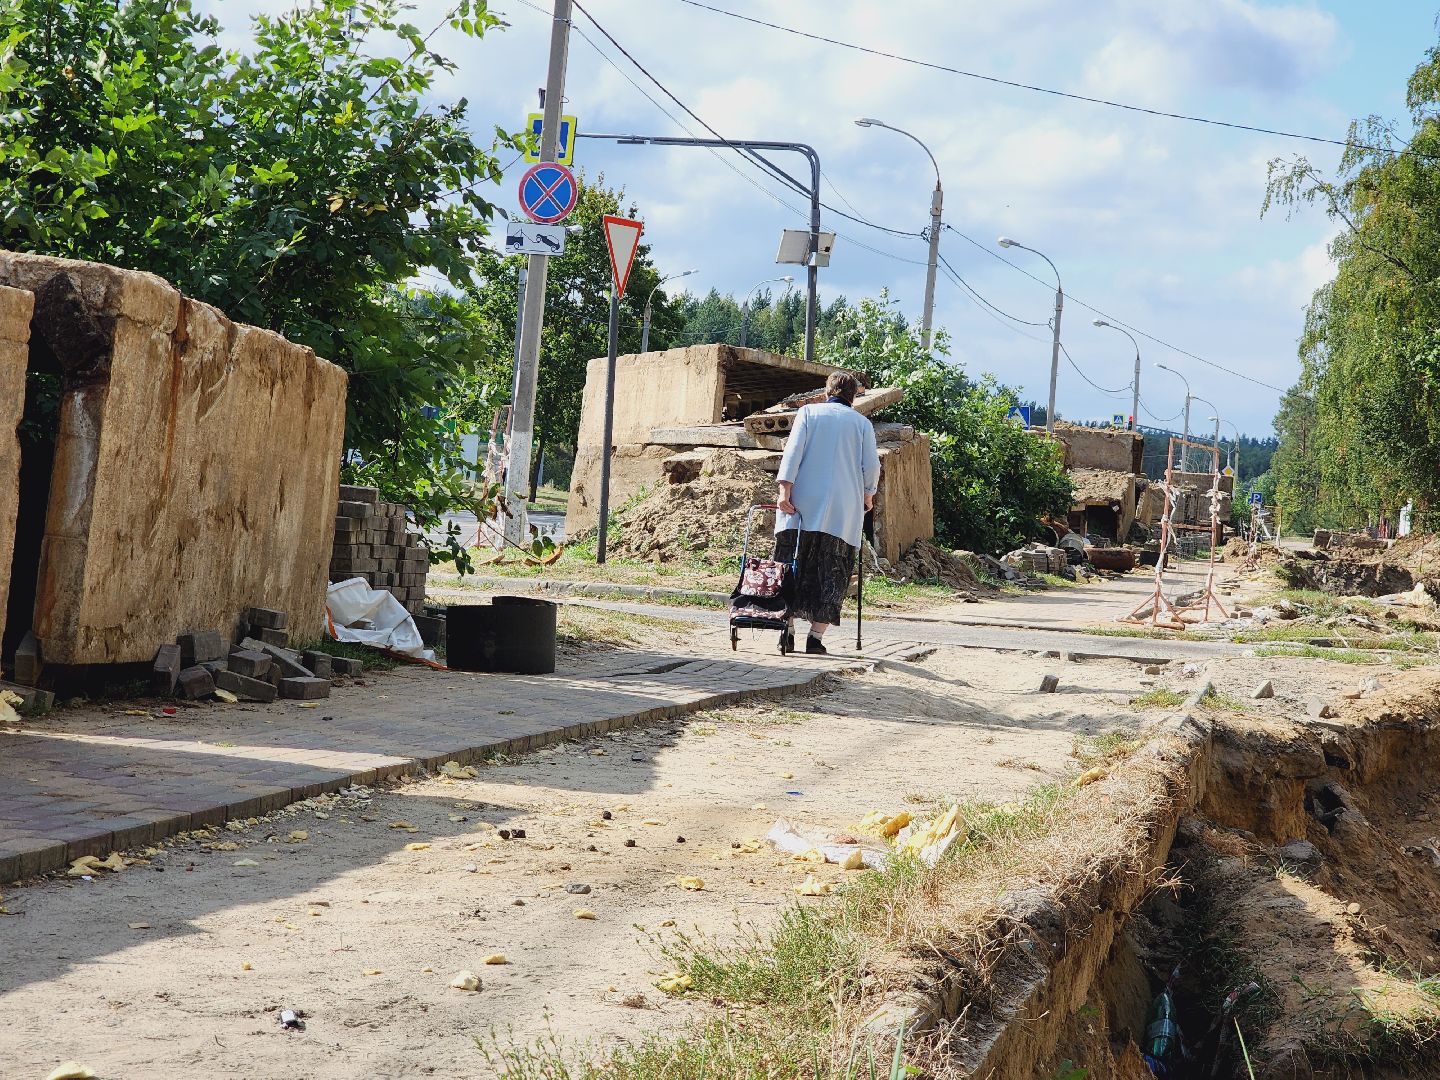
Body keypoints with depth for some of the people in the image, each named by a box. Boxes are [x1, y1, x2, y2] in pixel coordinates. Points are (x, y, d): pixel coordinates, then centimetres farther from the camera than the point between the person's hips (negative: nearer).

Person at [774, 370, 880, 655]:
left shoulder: (809, 412, 9)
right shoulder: (862, 423, 11)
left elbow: (793, 452, -2)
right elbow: (872, 465, 5)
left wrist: (785, 489, -6)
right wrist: (868, 494, 22)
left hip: (803, 506, 0)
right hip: (843, 511, 0)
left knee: (792, 569, 6)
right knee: (831, 574, 2)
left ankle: (787, 631, 0)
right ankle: (816, 636, -4)